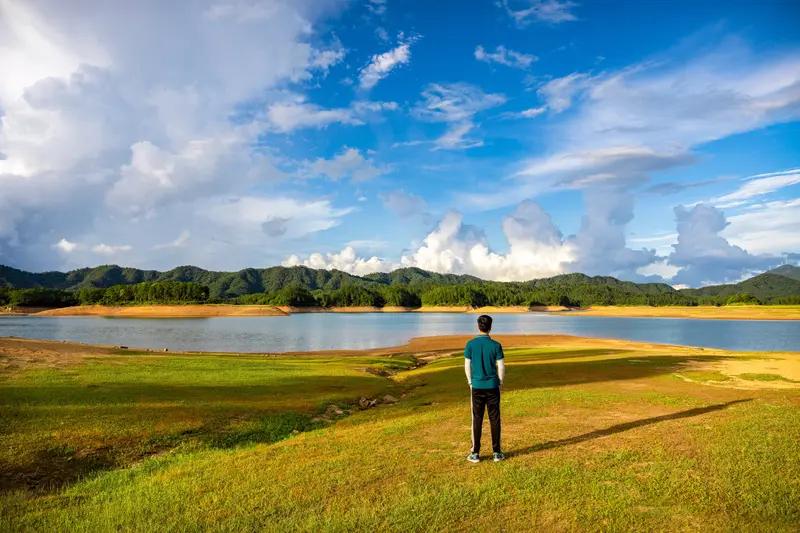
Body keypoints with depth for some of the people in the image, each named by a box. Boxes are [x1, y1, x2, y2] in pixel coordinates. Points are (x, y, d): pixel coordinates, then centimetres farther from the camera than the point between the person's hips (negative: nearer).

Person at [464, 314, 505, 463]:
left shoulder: (470, 344, -6)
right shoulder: (496, 345, -6)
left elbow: (467, 366, -2)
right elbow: (501, 367, -4)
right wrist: (500, 383, 11)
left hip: (477, 387, 0)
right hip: (492, 387, 0)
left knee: (477, 420, 7)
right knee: (494, 419, 9)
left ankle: (475, 453, 12)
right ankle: (496, 452, 15)